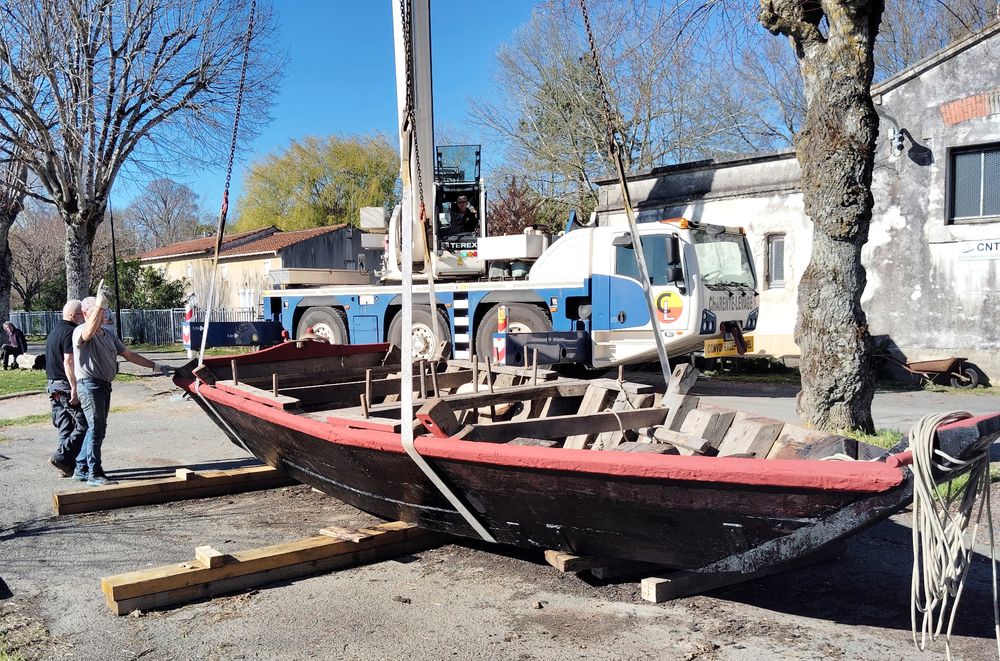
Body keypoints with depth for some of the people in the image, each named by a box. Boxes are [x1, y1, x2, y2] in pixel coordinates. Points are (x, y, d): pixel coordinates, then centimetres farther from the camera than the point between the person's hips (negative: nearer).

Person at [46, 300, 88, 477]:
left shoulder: (54, 332, 19)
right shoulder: (70, 332, -13)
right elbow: (68, 362, -21)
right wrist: (74, 388, -23)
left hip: (53, 385, 10)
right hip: (66, 385, -10)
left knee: (65, 427, 11)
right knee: (84, 423, -6)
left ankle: (69, 465, 12)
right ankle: (63, 456, -11)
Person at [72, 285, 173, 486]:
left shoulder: (108, 333, 16)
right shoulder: (81, 332, -10)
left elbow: (128, 354, 21)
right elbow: (89, 332, -36)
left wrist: (154, 366, 19)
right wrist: (99, 303, -46)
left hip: (105, 385, 9)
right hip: (89, 384, -9)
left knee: (96, 428, 13)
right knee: (97, 427, -10)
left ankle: (81, 469, 24)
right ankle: (94, 474, -5)